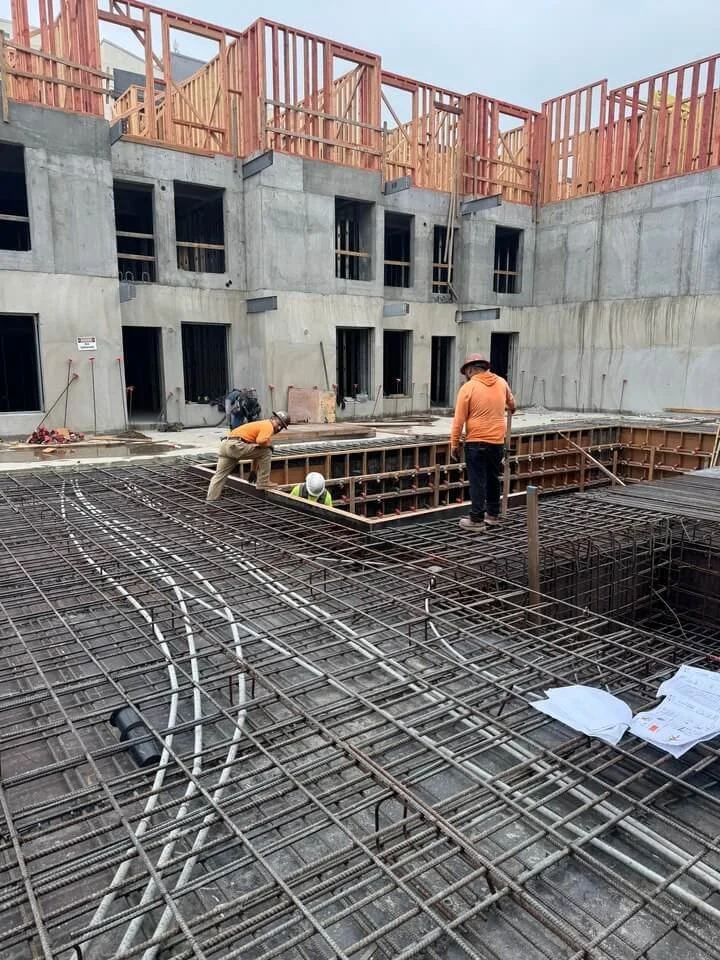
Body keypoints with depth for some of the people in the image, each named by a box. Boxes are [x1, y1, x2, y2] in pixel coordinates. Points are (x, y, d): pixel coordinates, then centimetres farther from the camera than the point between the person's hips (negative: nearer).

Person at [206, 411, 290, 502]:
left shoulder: (262, 425, 29)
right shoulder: (268, 426, -1)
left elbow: (256, 452, 34)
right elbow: (261, 441, -23)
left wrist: (254, 471, 37)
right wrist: (269, 445, 0)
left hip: (225, 444, 10)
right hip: (236, 445, -10)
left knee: (219, 476, 13)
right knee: (267, 452, -2)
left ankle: (210, 502, 14)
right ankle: (263, 483, 5)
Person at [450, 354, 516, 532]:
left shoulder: (468, 387, -8)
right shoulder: (501, 382, 7)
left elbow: (459, 420, -10)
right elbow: (511, 402, 28)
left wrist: (454, 445, -4)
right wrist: (511, 408, 51)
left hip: (476, 442, -5)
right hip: (498, 441, 5)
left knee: (477, 481, -1)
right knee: (493, 479, 17)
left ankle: (477, 520, 2)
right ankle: (493, 515, 27)